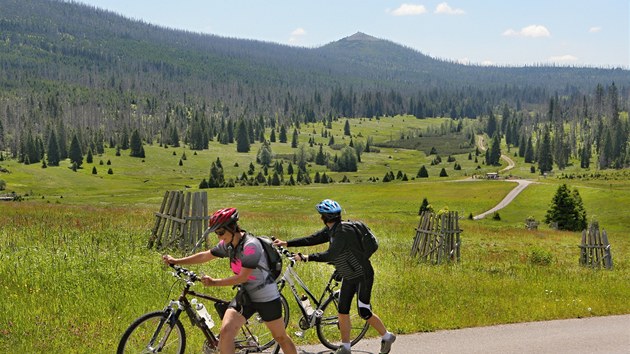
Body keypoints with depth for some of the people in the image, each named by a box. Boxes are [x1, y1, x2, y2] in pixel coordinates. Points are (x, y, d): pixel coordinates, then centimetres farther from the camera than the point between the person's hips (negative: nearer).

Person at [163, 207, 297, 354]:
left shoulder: (251, 245, -25)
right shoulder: (228, 245, 0)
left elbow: (242, 277, -26)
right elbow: (204, 256, 10)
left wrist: (214, 282, -24)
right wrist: (176, 261, 7)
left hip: (266, 297, -6)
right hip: (245, 295, 6)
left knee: (281, 337, 8)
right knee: (226, 330, -14)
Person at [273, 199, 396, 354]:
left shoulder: (344, 231, -27)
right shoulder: (331, 230, 2)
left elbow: (330, 255, -33)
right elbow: (312, 239, 4)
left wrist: (306, 258, -28)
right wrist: (286, 243, 0)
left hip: (363, 276, -9)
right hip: (349, 276, 9)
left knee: (364, 312, -4)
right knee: (343, 311, 7)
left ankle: (387, 336, 17)